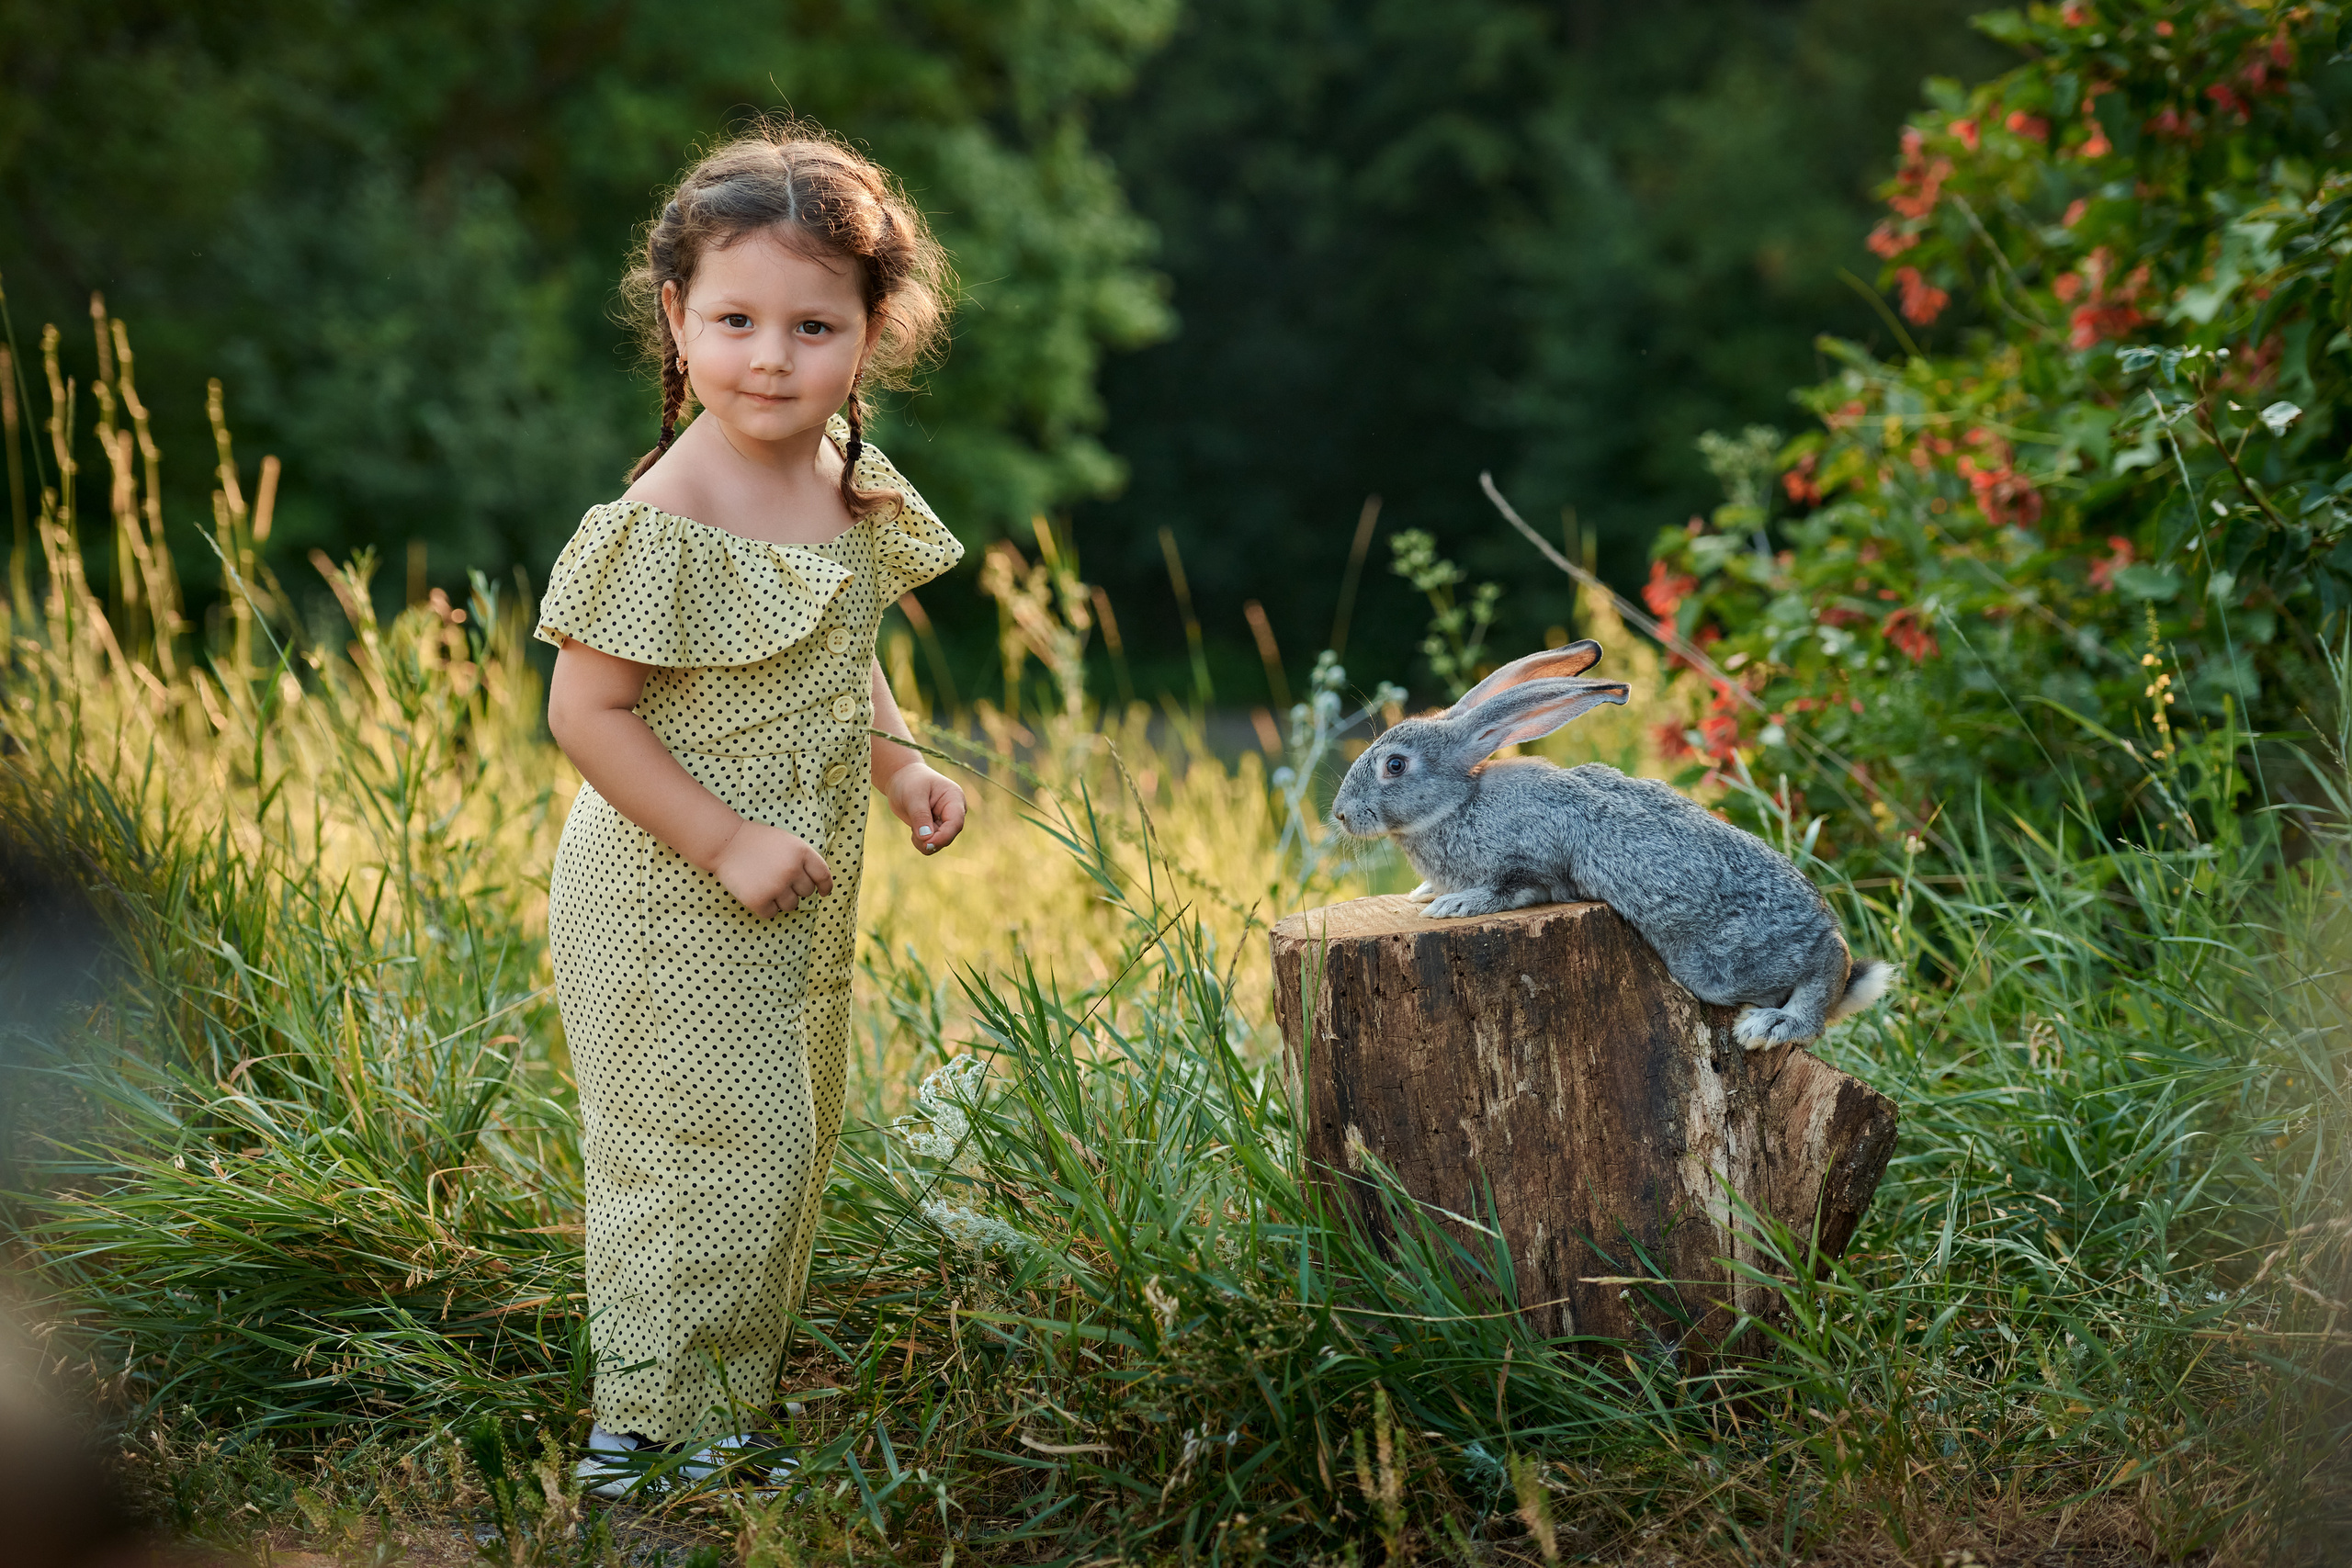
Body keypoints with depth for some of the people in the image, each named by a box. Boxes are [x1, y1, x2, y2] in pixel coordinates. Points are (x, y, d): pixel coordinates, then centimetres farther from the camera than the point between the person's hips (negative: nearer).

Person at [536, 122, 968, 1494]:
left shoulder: (853, 486, 1)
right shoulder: (664, 526, -23)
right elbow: (587, 712, -21)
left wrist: (898, 764, 3)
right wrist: (726, 842, -24)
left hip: (798, 906, 8)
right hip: (671, 912, -8)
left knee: (788, 1137, 18)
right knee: (709, 1151, -3)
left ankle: (735, 1377, 35)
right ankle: (654, 1428, 11)